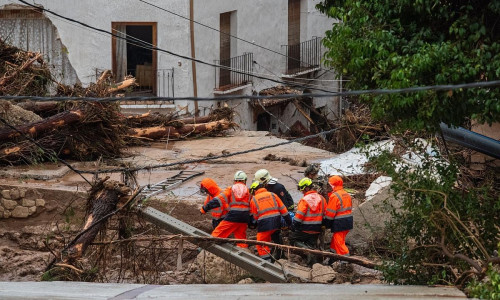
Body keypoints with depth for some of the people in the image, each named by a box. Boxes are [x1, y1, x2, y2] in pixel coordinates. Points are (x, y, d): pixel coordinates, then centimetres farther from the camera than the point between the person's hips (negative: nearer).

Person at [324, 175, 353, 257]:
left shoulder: (334, 196, -16)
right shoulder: (347, 194, 12)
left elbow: (330, 212, -14)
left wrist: (326, 223, -3)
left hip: (339, 223, -9)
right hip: (348, 222, 9)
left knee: (339, 242, -3)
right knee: (334, 241, 20)